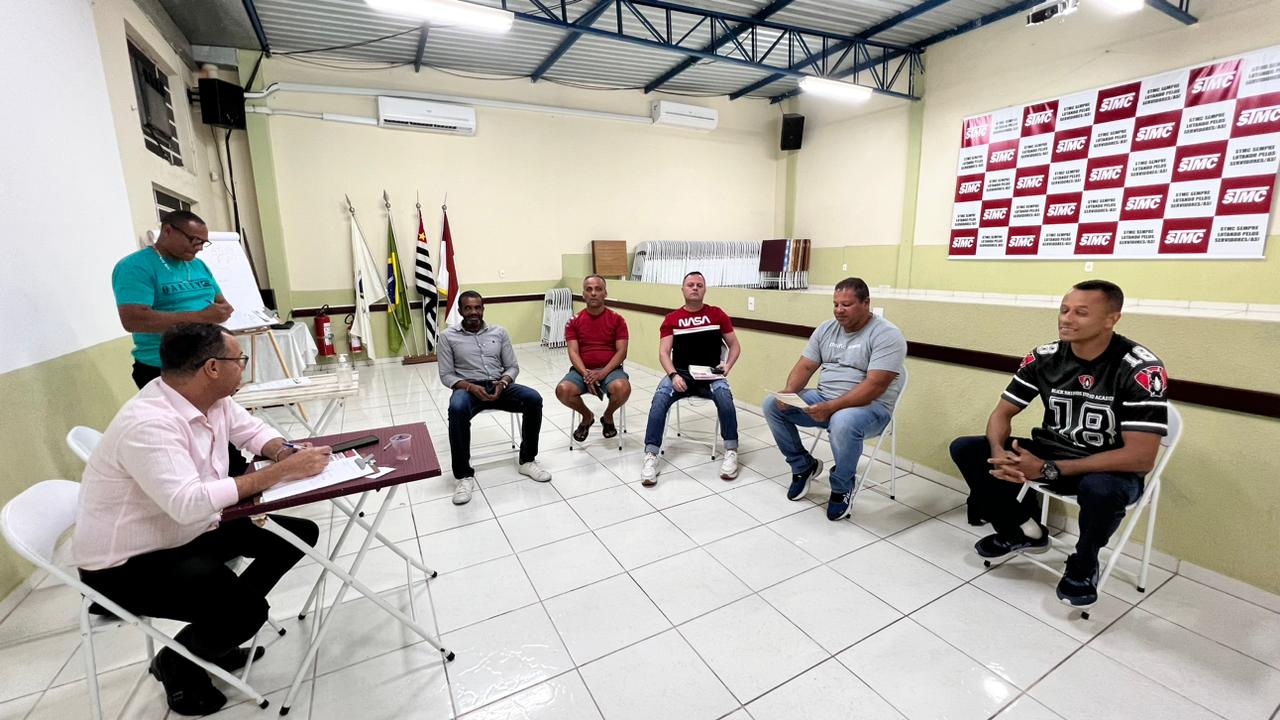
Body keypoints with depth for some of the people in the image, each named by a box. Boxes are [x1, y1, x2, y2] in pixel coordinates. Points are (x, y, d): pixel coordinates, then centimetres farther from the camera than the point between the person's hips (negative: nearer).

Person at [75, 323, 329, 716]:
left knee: (299, 533, 3)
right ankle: (175, 663, 12)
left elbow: (252, 430, 8)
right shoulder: (148, 424, -33)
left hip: (189, 532, 9)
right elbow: (189, 504, -41)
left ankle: (222, 629, 19)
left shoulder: (213, 399, -7)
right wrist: (281, 471, -37)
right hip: (126, 564, -8)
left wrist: (286, 452, -14)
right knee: (248, 610, -22)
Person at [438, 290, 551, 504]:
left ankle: (527, 461, -8)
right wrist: (470, 386, -18)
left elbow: (513, 367, 9)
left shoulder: (499, 332, 10)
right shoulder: (448, 336, 4)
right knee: (457, 409, -39)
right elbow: (446, 375, 1)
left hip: (499, 385, 3)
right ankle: (464, 476, -24)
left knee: (534, 399, -25)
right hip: (467, 388, -2)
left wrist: (502, 383, -14)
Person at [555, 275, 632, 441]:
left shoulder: (617, 319, 1)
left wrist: (603, 373, -18)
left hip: (610, 369, -1)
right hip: (582, 370, 1)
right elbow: (573, 353, -2)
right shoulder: (574, 321, 5)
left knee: (622, 388, -33)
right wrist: (586, 375, -20)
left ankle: (608, 416, 3)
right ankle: (587, 416, 6)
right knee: (563, 390, -28)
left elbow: (622, 351, -4)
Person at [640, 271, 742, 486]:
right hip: (681, 373, 0)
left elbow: (735, 346, 12)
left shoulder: (717, 314, 9)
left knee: (724, 395, -32)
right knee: (660, 398, -29)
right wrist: (673, 375, -19)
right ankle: (651, 456, -25)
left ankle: (731, 452, -17)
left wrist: (727, 366, -8)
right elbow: (663, 352, 0)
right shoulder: (671, 319, 7)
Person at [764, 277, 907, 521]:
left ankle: (842, 488, -9)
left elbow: (875, 386, -23)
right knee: (772, 404, -9)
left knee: (843, 422, -40)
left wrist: (832, 407, -31)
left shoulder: (886, 335, -13)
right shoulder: (826, 329, 8)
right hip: (822, 399, 7)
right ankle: (804, 465, 10)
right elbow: (804, 366, 5)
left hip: (869, 407, -6)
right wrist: (788, 391, -16)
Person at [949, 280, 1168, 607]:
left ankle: (1084, 565, -4)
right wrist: (999, 453, -26)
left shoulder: (1141, 370, -21)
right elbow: (1002, 412, -3)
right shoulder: (1044, 357, -8)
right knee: (964, 449, -12)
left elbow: (1141, 457, -26)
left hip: (1112, 470, -4)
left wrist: (1048, 469, -32)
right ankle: (1024, 529, 10)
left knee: (1099, 489, -40)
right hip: (1051, 452, 4)